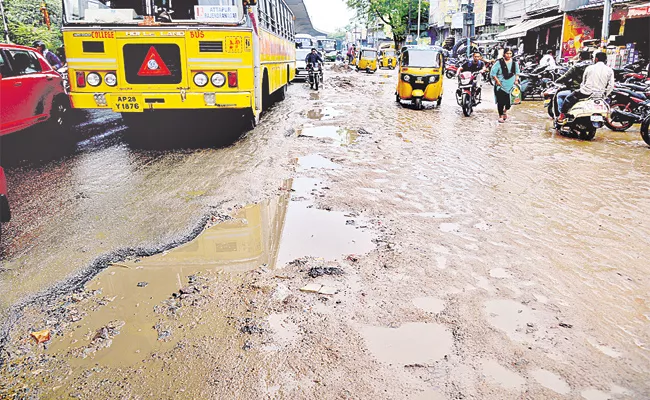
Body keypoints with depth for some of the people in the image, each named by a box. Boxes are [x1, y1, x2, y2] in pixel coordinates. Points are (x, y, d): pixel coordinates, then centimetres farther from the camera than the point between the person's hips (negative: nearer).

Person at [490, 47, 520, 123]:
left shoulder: (514, 62, 7)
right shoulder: (499, 63, -8)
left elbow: (517, 72, 22)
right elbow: (492, 73, -7)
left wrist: (516, 80, 10)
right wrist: (497, 80, -12)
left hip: (511, 85, 4)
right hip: (501, 85, -4)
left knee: (509, 101, 4)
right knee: (501, 101, -5)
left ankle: (505, 111, 36)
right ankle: (501, 116, 9)